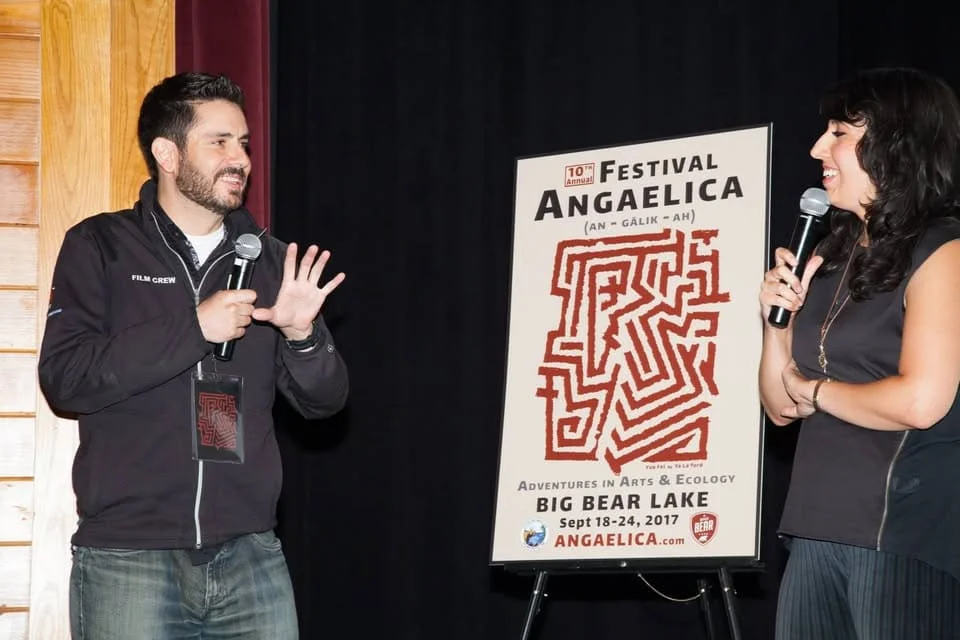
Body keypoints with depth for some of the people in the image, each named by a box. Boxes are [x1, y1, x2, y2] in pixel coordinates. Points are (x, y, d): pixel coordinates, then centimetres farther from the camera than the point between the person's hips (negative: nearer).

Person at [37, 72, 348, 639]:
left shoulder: (269, 260, 12)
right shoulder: (100, 247, 3)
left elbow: (324, 401, 11)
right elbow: (64, 379, -9)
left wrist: (302, 335, -10)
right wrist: (193, 328, -14)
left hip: (249, 554, 3)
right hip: (127, 557, -3)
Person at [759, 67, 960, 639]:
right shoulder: (832, 258, 16)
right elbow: (781, 408, 19)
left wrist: (815, 390, -4)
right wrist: (778, 320, 2)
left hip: (905, 531, -7)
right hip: (819, 528, 7)